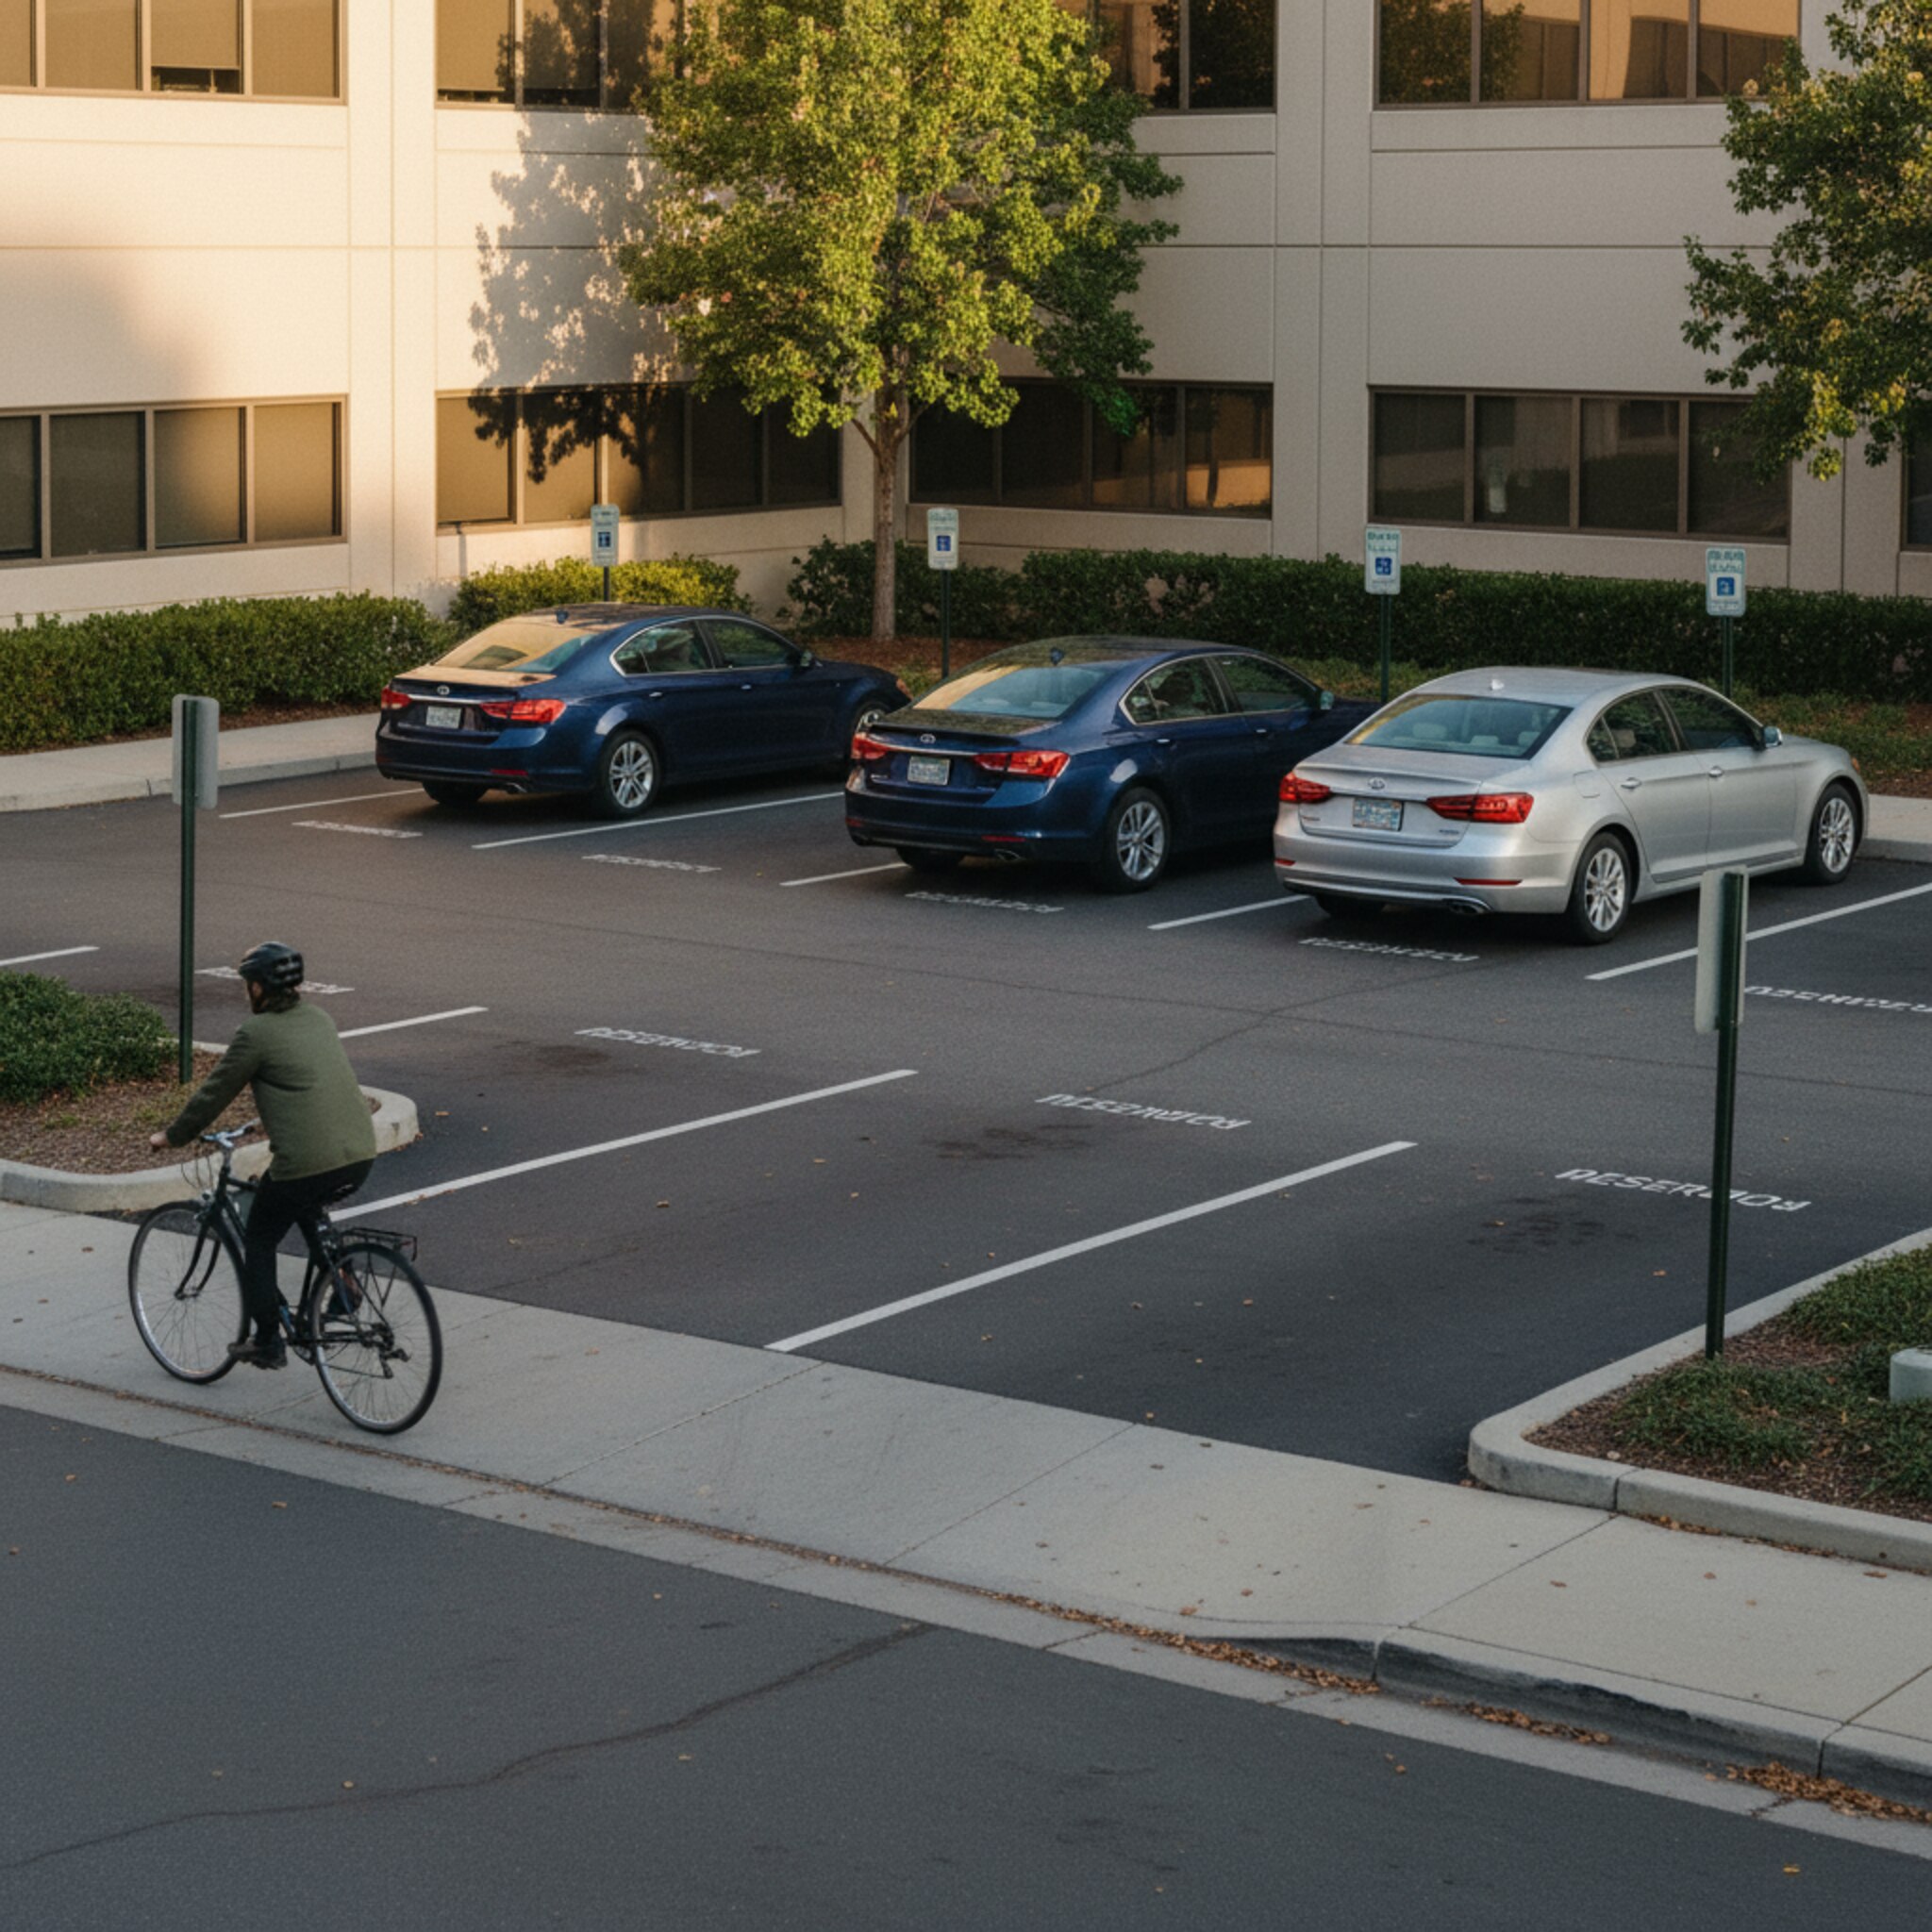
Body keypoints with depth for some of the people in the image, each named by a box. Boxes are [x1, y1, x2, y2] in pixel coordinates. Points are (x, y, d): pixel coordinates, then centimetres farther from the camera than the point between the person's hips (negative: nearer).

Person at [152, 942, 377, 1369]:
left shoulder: (256, 1033, -4)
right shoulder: (319, 1020, 17)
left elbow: (214, 1093, 3)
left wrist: (171, 1136, 17)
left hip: (307, 1163, -7)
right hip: (360, 1157, 7)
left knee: (259, 1241, 16)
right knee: (306, 1209, 36)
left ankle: (265, 1342, 17)